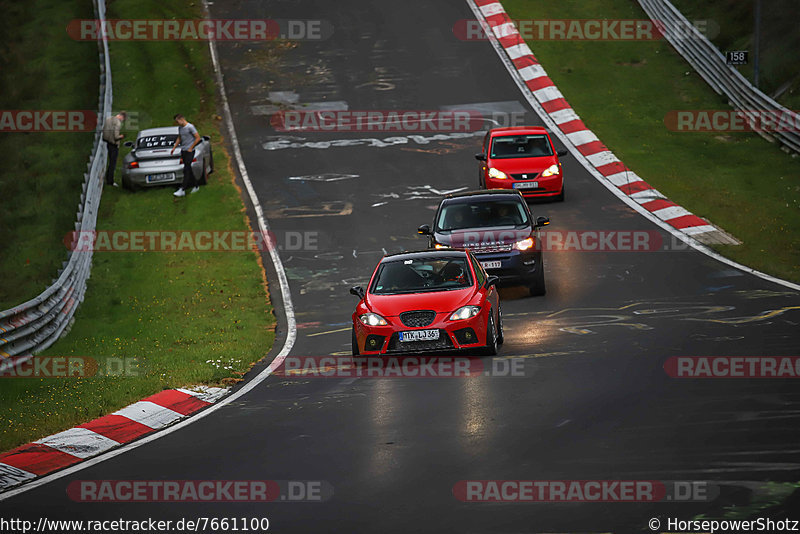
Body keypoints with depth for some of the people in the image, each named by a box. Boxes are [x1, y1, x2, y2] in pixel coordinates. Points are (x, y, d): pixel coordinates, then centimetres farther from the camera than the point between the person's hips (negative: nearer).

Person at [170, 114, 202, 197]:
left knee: (186, 170, -11)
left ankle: (182, 190, -15)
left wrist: (191, 148, -10)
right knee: (188, 170, 11)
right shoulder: (180, 128, 12)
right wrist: (174, 148, 16)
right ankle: (195, 186, 22)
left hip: (189, 152, -8)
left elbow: (198, 138, -12)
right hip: (183, 151, 8)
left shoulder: (190, 127, -13)